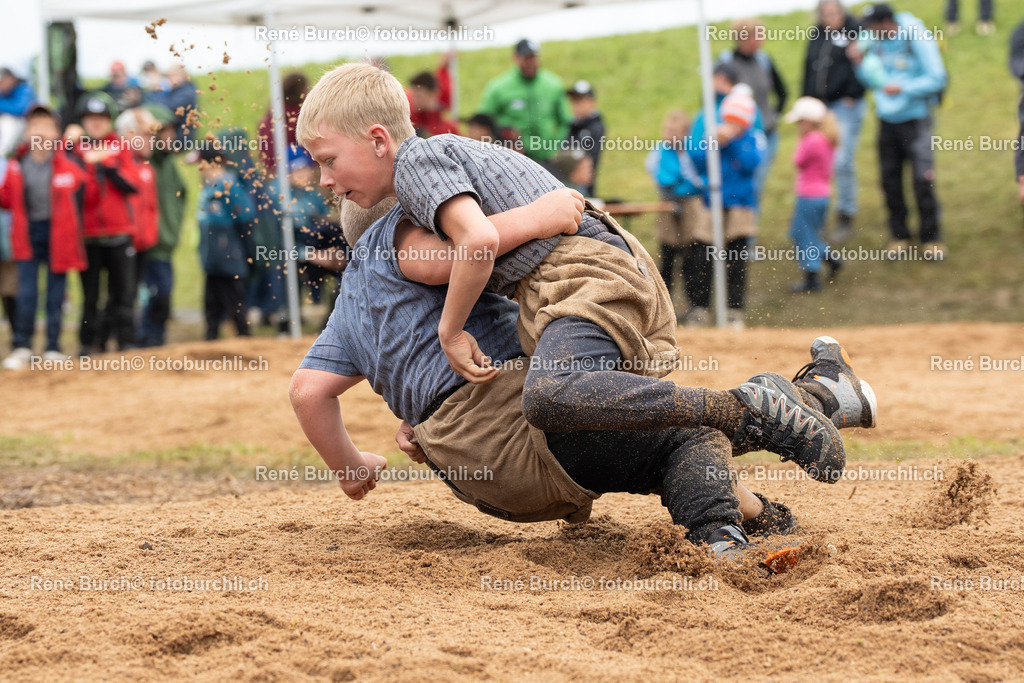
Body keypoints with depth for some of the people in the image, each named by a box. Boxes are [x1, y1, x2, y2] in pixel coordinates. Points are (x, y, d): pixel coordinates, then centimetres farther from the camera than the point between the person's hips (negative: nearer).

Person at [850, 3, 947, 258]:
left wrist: (902, 88, -20)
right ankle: (899, 236, 19)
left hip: (914, 119, -5)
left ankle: (932, 239, 3)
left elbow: (936, 79, -12)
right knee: (890, 180, 7)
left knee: (923, 180, -7)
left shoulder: (918, 40, -13)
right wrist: (860, 63, -4)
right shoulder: (876, 44, 3)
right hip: (887, 120, 5)